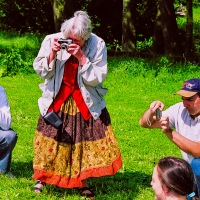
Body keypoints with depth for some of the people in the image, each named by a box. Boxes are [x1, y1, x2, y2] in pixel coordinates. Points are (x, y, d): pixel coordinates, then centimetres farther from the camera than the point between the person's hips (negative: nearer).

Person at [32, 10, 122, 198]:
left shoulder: (97, 45, -16)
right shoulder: (51, 40, -13)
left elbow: (97, 79, -17)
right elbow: (40, 71, -8)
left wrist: (81, 57, -28)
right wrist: (52, 53, -24)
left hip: (85, 103, -1)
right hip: (57, 101, 1)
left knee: (85, 141, 1)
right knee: (50, 140, 7)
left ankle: (83, 183, 16)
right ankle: (42, 177, 26)